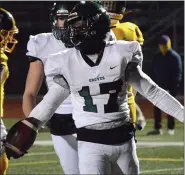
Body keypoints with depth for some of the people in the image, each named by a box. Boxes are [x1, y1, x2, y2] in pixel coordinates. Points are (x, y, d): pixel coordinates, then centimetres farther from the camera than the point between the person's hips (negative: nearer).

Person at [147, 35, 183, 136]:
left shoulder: (175, 57, -6)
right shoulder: (157, 58, 11)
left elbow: (178, 73, -10)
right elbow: (154, 73, 15)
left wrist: (175, 87, -17)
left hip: (170, 87, -6)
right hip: (159, 86, 6)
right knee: (157, 108, 3)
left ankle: (171, 128, 7)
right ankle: (157, 128, 6)